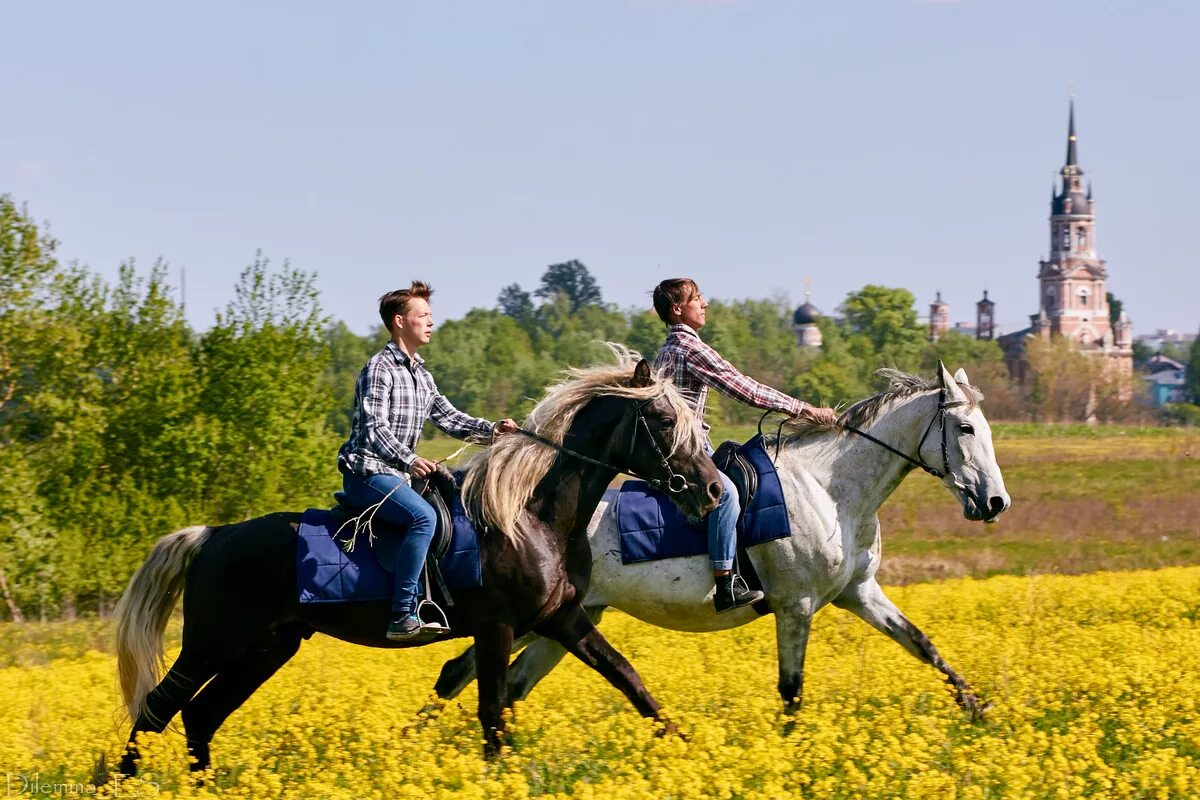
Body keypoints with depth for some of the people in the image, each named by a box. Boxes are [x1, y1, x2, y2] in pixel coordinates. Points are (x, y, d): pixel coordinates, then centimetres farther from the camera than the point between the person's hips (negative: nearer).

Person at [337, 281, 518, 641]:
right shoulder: (379, 369, -12)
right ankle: (403, 616, -36)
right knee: (423, 516, -31)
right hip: (368, 473, -10)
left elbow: (448, 417, 20)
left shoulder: (421, 375, 17)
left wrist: (490, 428, 3)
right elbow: (375, 428, -21)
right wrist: (408, 460, -36)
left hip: (398, 475, 10)